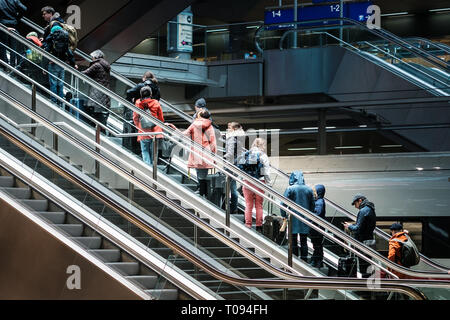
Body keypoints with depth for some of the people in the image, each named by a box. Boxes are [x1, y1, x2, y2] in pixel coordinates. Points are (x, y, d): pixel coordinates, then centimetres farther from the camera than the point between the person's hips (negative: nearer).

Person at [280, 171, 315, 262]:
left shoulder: (290, 189, -7)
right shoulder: (309, 189, 4)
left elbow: (283, 203, -11)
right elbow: (312, 205, 9)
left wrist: (284, 215, -1)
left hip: (293, 220, -3)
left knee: (293, 242, 3)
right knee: (304, 241, 8)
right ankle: (304, 261, 9)